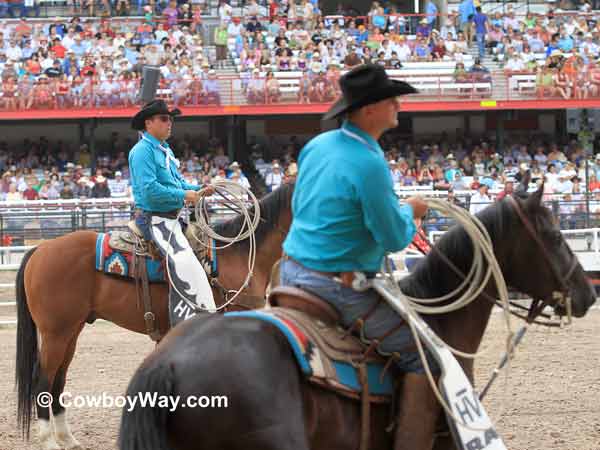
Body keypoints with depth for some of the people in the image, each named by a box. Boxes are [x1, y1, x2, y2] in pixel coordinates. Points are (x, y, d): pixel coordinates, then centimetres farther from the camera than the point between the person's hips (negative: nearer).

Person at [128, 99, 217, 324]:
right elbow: (150, 189, -22)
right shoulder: (142, 151, -13)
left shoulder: (165, 150, 18)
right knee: (185, 264, -23)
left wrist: (198, 189, 7)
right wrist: (183, 196, -18)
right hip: (154, 219, -11)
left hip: (171, 219, 11)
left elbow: (177, 182, 25)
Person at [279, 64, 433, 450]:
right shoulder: (369, 163, -21)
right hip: (339, 285, -9)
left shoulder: (317, 145, 5)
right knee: (425, 354, -8)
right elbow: (395, 239, -16)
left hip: (293, 272, 9)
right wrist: (409, 213, 6)